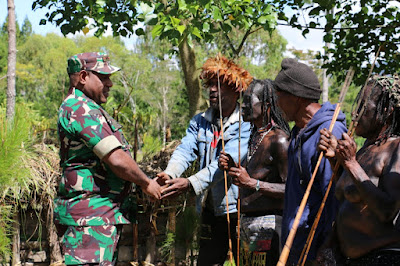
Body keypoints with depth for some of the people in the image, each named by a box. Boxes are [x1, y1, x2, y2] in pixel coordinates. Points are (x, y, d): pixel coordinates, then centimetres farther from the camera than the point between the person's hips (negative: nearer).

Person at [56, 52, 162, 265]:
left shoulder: (85, 108, 19)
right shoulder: (82, 109, -17)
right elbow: (117, 159, -21)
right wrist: (146, 184, -7)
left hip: (102, 214, 11)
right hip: (91, 216, -11)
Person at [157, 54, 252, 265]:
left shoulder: (246, 124, -9)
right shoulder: (199, 122, 10)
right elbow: (185, 150, -5)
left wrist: (191, 183, -34)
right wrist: (169, 174, -27)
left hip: (238, 208, -5)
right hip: (209, 210, 5)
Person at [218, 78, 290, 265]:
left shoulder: (278, 139, -15)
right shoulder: (253, 136, 15)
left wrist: (252, 183, -25)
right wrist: (230, 167, 5)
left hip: (268, 224, -10)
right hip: (246, 222, 10)